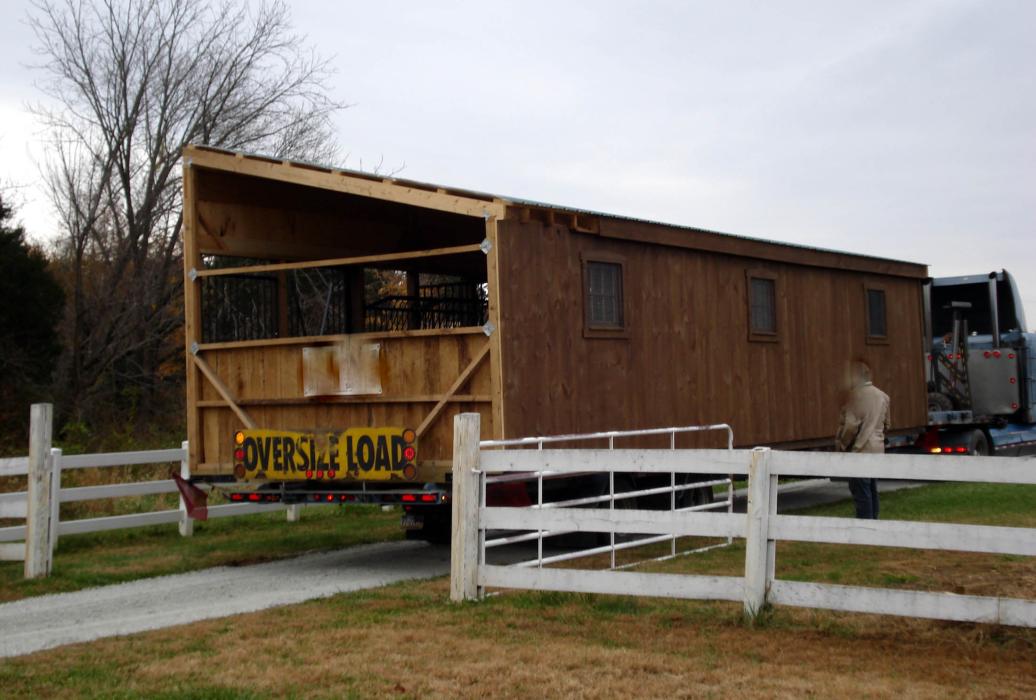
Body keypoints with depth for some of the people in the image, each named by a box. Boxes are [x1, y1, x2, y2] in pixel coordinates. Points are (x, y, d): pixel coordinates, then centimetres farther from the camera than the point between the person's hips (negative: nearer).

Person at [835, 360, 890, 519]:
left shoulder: (857, 394, -14)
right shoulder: (882, 396, 11)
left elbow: (850, 425, -17)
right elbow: (886, 424, 18)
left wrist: (841, 445, -4)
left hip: (860, 450, -8)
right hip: (877, 450, 8)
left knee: (861, 493, -6)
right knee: (872, 490, 15)